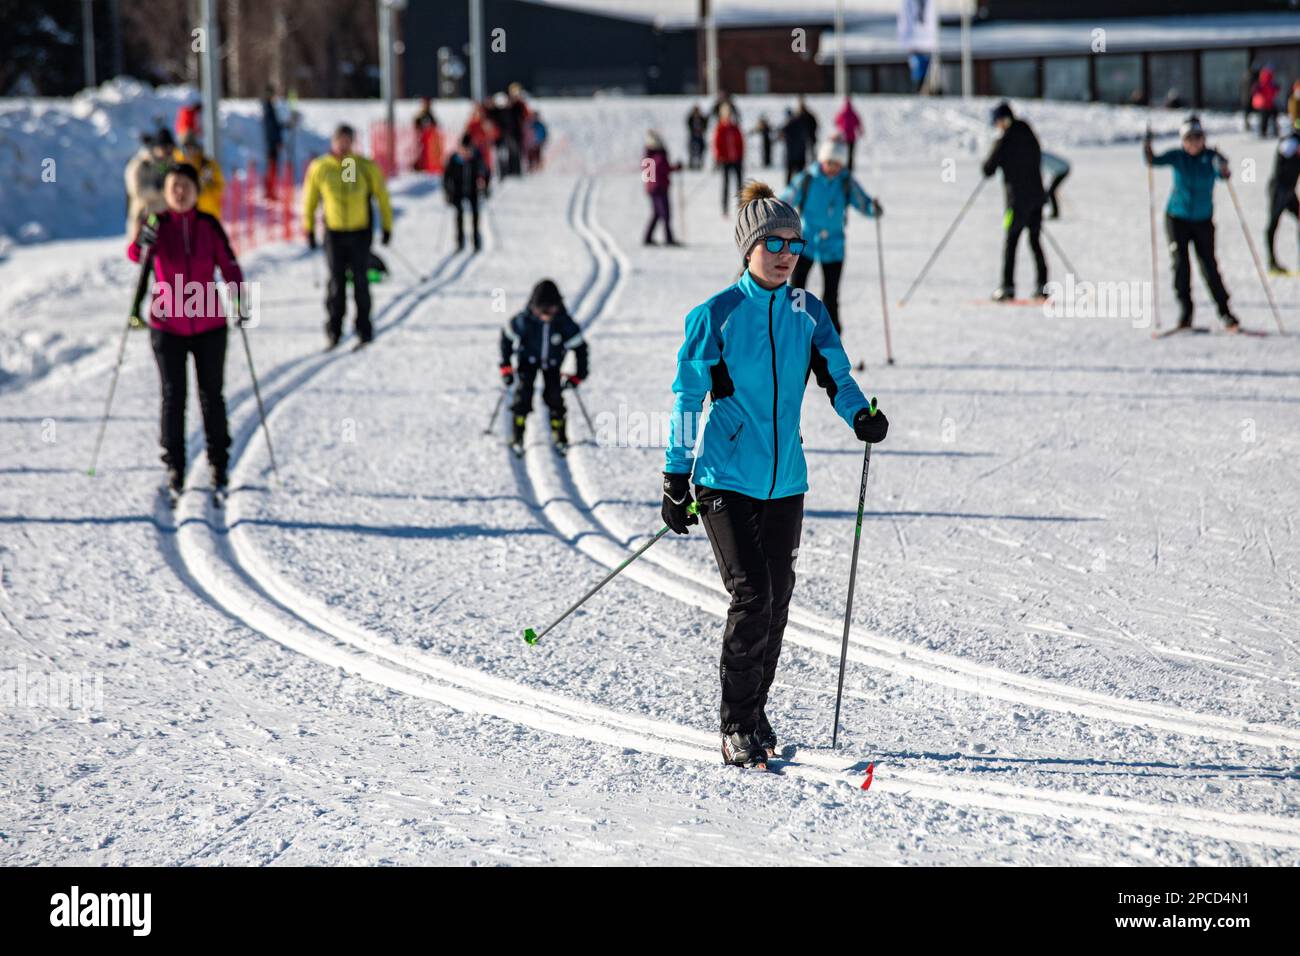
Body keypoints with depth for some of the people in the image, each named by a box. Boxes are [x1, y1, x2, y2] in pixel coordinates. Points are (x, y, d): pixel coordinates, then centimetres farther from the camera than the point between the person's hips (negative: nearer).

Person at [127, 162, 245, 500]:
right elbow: (135, 254, -22)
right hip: (167, 327, -1)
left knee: (211, 396, 8)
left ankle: (218, 463, 20)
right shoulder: (157, 225, -6)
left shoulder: (209, 226, -2)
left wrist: (239, 302, -12)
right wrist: (142, 242, -45)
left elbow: (228, 265, 2)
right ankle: (174, 467, 11)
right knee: (173, 397, 2)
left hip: (209, 326, 1)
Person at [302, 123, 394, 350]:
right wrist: (309, 229, 10)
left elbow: (382, 196, 4)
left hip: (361, 231, -1)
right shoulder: (319, 169, -3)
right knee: (336, 282, 0)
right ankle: (334, 330, 10)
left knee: (360, 281, 0)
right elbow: (310, 200, 8)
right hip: (334, 233, 1)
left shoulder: (366, 168, -6)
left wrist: (387, 227, 6)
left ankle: (364, 331, 9)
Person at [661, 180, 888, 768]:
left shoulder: (808, 314, 5)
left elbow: (836, 376, 8)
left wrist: (860, 415, -15)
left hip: (785, 480, 4)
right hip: (725, 478, -4)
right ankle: (737, 727, -2)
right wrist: (676, 481, -4)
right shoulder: (715, 317, -6)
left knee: (777, 600, 8)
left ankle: (755, 710, 26)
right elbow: (687, 400, -3)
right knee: (751, 595, -13)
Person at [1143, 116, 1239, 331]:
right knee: (1180, 264, -6)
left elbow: (1223, 174, -24)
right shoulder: (1177, 156, -4)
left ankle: (1225, 312, 7)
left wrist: (1223, 168, -48)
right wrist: (1147, 150, -37)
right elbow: (1154, 161, -16)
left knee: (1209, 266, -3)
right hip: (1176, 218, 1)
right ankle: (1185, 313, 2)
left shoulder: (1211, 157, -7)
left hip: (1203, 220, -1)